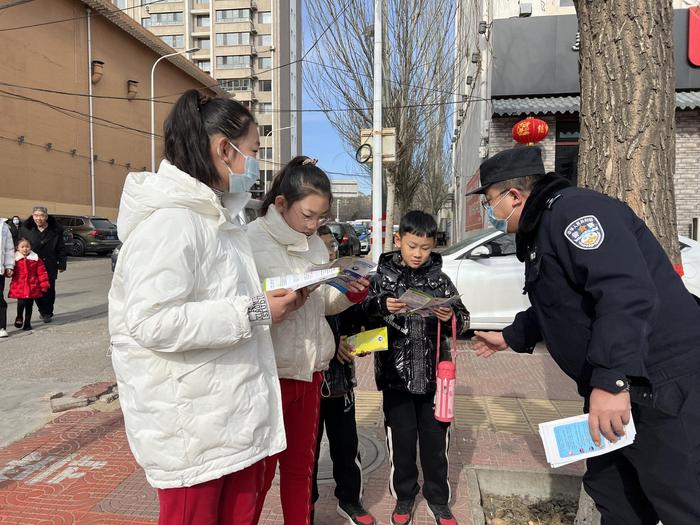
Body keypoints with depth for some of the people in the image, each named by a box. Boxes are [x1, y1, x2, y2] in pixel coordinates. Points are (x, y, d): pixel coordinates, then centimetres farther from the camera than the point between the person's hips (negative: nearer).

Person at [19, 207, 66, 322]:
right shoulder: (25, 230, 1)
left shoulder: (55, 230, -1)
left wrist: (62, 264, 0)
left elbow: (61, 249, 3)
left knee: (49, 290, 4)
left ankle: (48, 313, 19)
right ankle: (44, 312, 17)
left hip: (50, 266, -1)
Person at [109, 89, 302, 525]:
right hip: (191, 423, -9)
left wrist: (270, 302, 6)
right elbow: (154, 323, -27)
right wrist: (254, 312, -22)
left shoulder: (217, 216, 14)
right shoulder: (170, 219, -19)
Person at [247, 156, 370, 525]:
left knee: (301, 465, 21)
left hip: (310, 370, 6)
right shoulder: (252, 241, -13)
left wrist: (349, 294, -6)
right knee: (260, 470, 11)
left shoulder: (315, 244, 7)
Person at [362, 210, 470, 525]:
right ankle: (404, 496, 33)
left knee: (435, 438, 11)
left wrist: (452, 317, -20)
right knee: (401, 438, 11)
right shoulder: (384, 275, -2)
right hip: (396, 372, -1)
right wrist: (382, 305, -26)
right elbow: (364, 313, -7)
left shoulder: (439, 278, 1)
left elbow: (464, 320, 1)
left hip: (433, 372, 1)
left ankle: (438, 499, 33)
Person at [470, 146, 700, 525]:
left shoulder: (571, 210, -18)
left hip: (661, 383, -10)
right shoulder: (542, 229, 16)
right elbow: (556, 307, 28)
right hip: (616, 383, 11)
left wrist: (611, 379, -33)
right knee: (609, 489, 19)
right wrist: (509, 337, 33)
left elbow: (628, 293, -30)